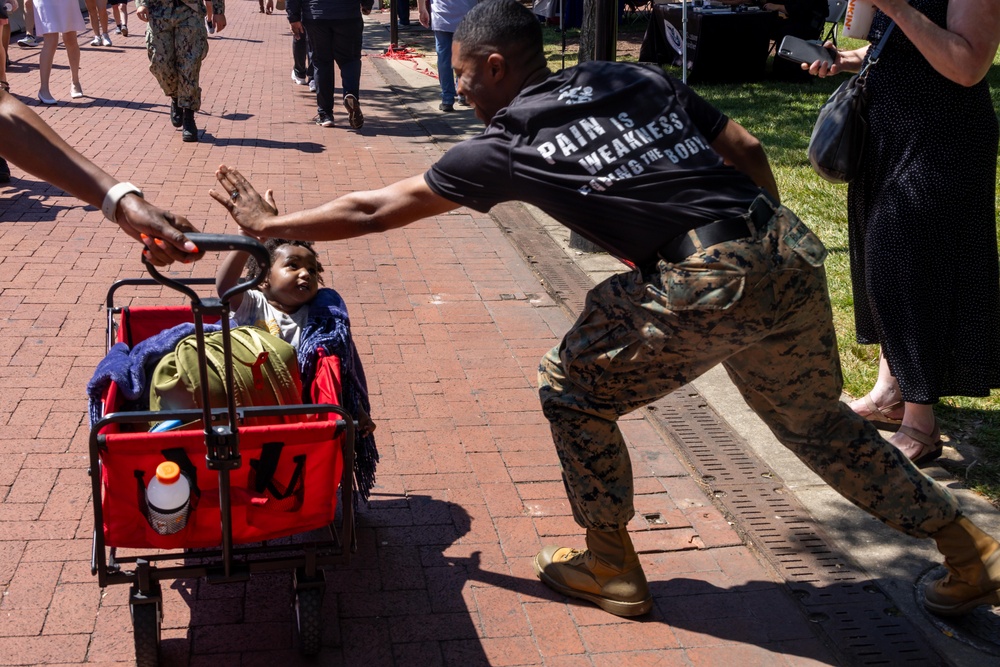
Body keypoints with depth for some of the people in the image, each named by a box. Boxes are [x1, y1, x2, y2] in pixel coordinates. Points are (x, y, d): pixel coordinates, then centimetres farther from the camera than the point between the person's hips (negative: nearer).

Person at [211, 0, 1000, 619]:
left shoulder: (507, 146, 5)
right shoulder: (639, 78, 18)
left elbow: (373, 211, 11)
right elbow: (745, 149, 14)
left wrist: (270, 224, 23)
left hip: (701, 286, -7)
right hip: (786, 249, 7)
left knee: (574, 392, 16)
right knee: (817, 421, 26)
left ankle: (611, 566, 28)